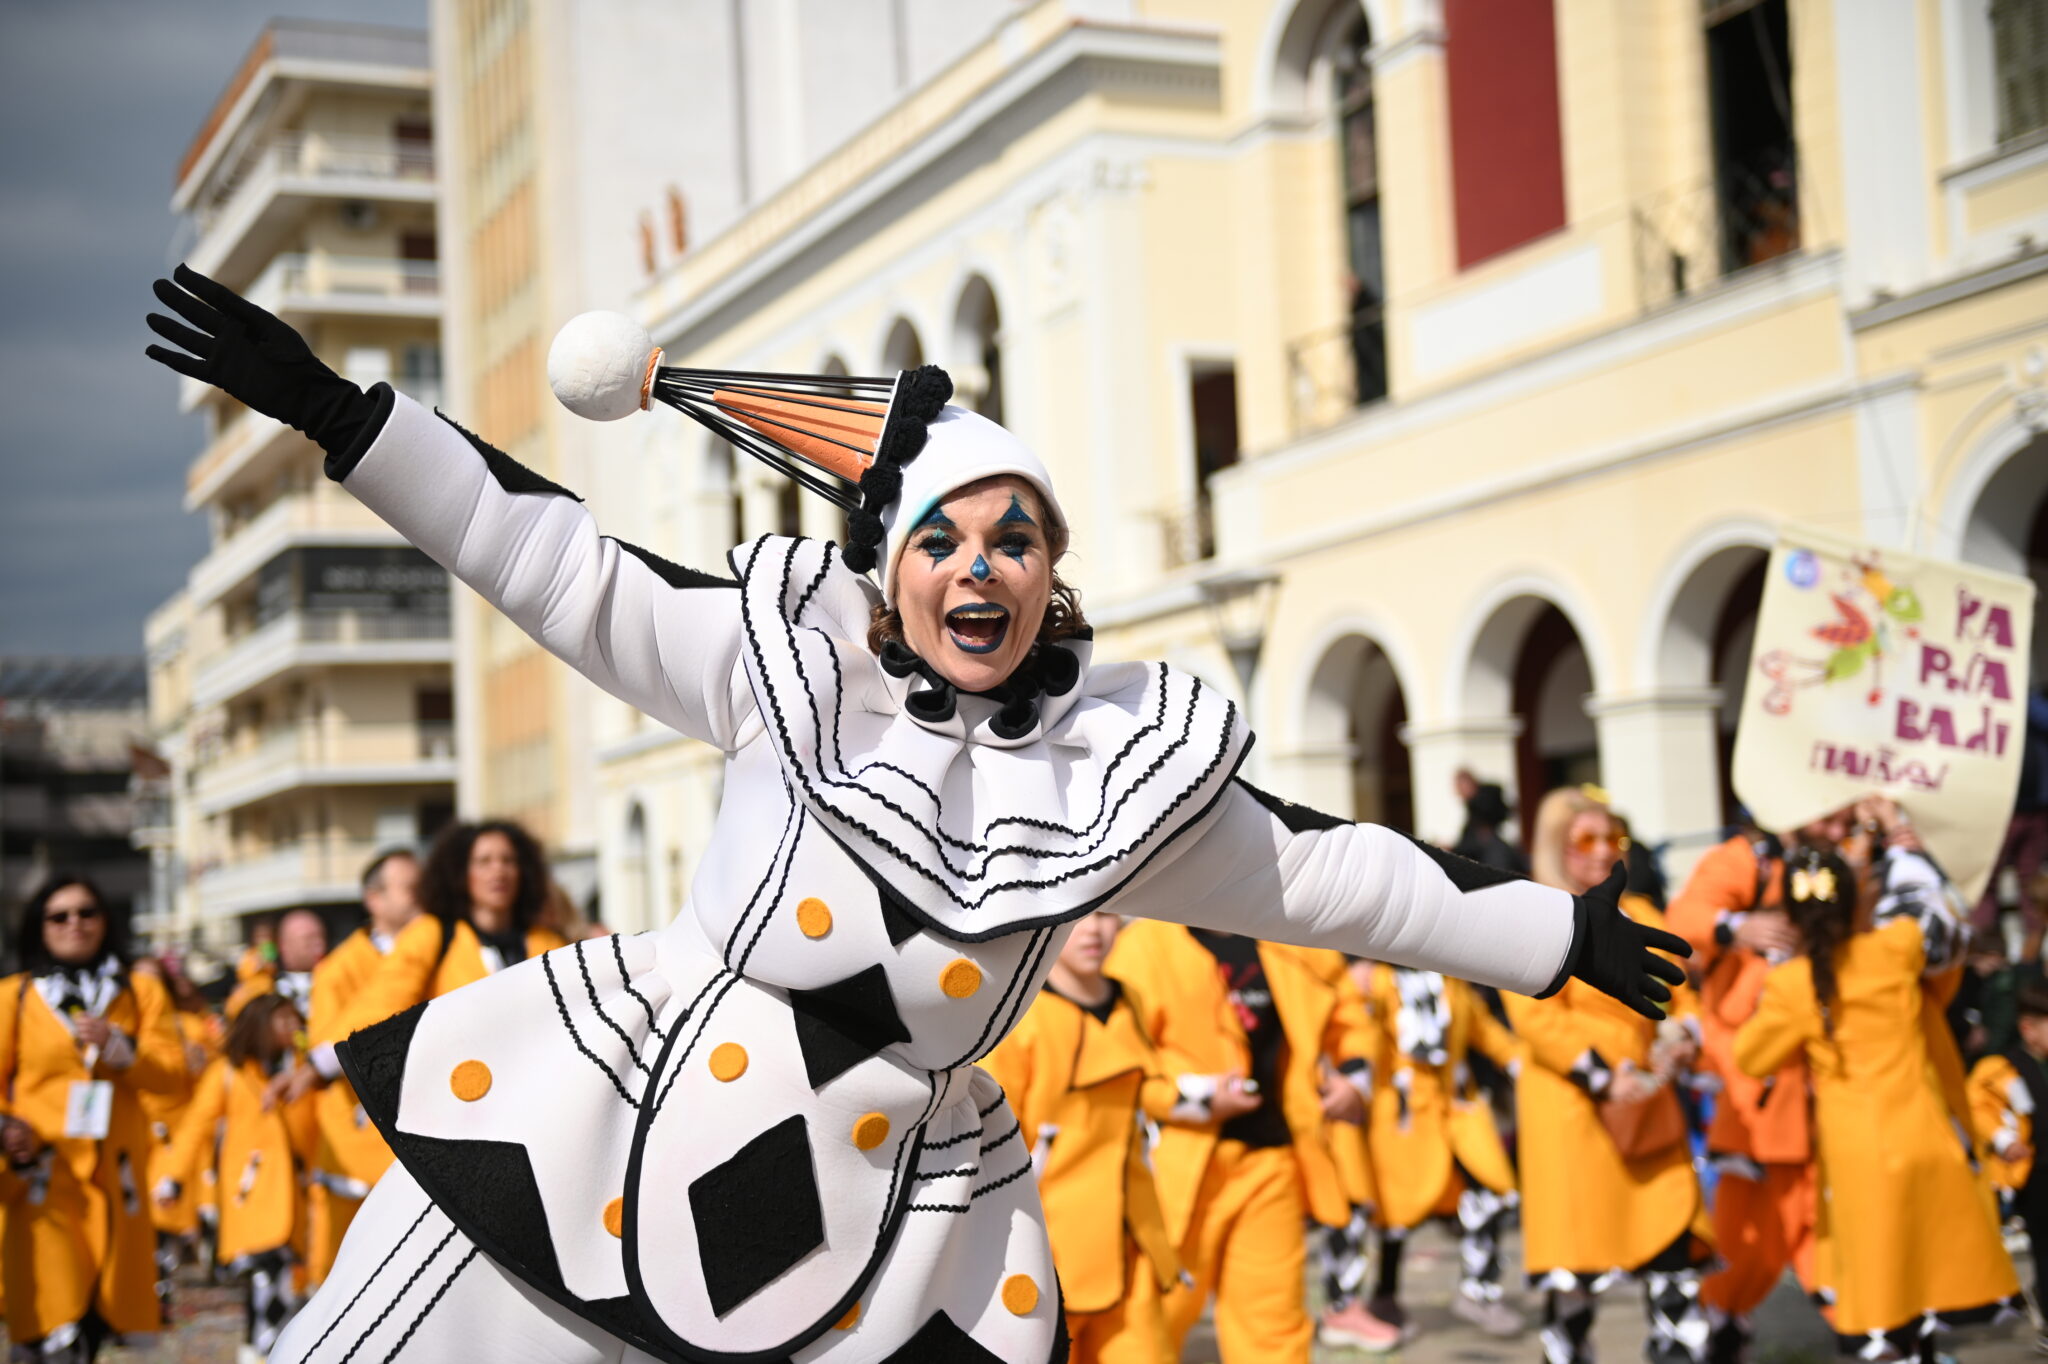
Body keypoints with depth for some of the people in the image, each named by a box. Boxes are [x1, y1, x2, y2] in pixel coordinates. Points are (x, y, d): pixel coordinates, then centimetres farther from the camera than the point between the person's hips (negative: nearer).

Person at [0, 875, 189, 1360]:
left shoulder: (141, 992, 13)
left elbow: (174, 1075, 4)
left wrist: (118, 1048, -11)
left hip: (116, 1174, 3)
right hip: (45, 1175, -3)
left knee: (97, 1322, 4)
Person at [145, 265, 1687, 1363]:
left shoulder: (1131, 760, -2)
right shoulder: (794, 659, -5)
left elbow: (1324, 868, 6)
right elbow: (559, 561, -4)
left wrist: (1556, 932, 10)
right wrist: (334, 409, -8)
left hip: (893, 1213, 1)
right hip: (612, 1107, 0)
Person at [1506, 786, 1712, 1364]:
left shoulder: (1640, 916, 16)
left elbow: (1680, 994, 18)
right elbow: (1536, 1017, -13)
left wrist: (1681, 1044, -5)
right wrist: (1603, 1079, -20)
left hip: (1648, 1111, 6)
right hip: (1572, 1109, -6)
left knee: (1673, 1240, 1)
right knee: (1577, 1250, -1)